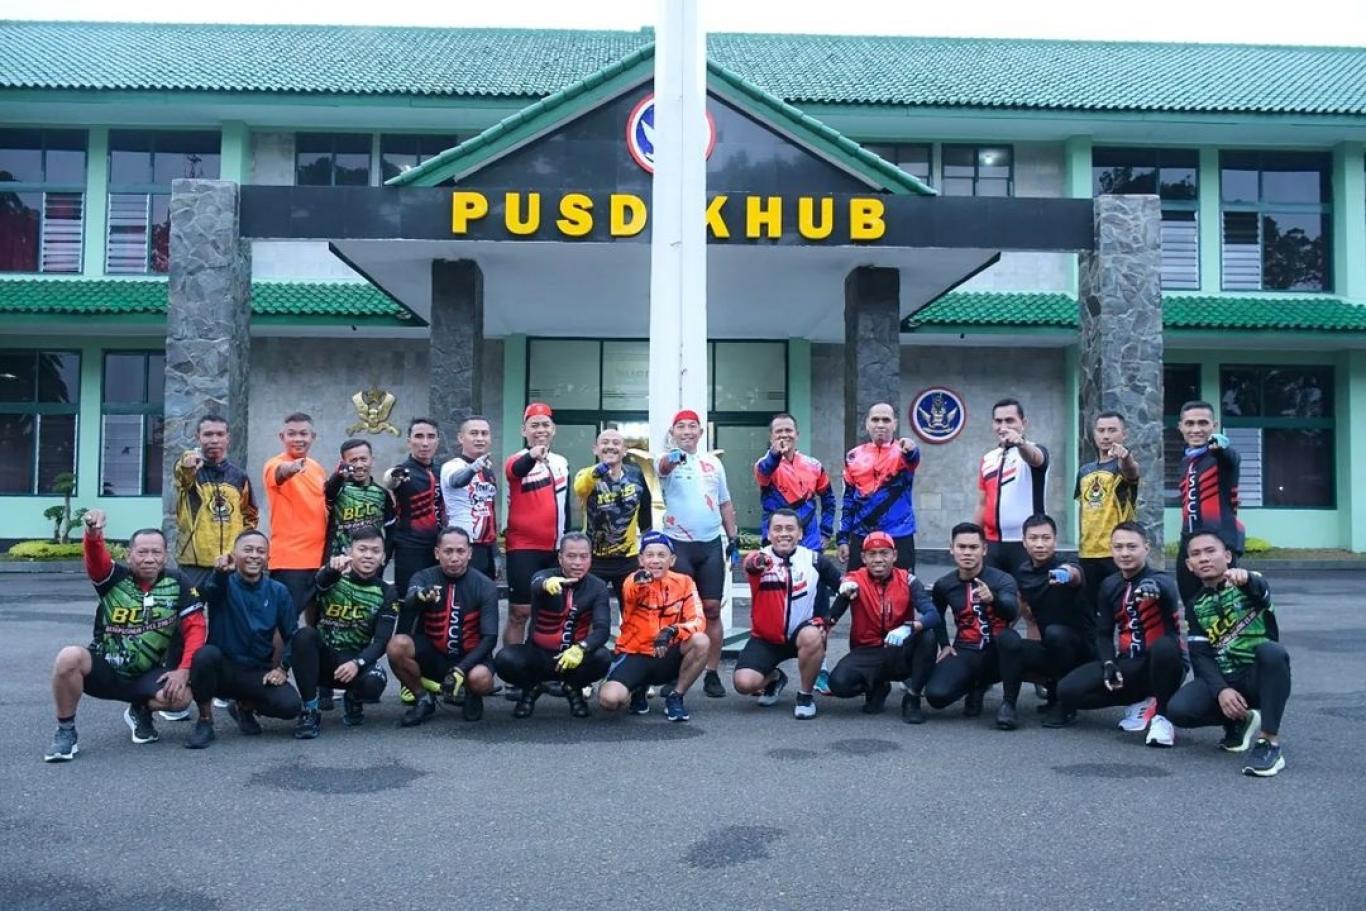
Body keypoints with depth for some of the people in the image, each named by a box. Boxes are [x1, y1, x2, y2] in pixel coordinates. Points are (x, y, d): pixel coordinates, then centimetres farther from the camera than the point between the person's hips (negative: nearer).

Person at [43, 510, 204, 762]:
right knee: (69, 657, -30)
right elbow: (96, 559, -29)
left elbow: (195, 628, -6)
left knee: (181, 696, -28)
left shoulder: (177, 585, -4)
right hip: (103, 668, 0)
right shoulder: (115, 577, -7)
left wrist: (184, 670, -19)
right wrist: (93, 534, -52)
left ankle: (141, 711, 10)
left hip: (147, 676, 0)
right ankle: (65, 731, -7)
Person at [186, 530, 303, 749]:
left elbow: (292, 635, 8)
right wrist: (220, 572, -54)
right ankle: (205, 721, -10)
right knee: (206, 654, -35)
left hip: (258, 673, 2)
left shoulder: (278, 592, 2)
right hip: (221, 669, -2)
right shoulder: (225, 584, -6)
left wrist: (283, 668, -7)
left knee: (291, 706, -23)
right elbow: (210, 593, -32)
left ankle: (244, 707, 12)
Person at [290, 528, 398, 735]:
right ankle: (310, 711, -18)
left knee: (374, 683, -32)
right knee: (304, 635, -32)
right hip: (321, 658, -1)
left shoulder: (386, 593, 1)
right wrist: (332, 570, -55)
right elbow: (320, 582, -30)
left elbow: (381, 641, -7)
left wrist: (358, 663, -26)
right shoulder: (332, 577, -4)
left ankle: (352, 700, 8)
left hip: (356, 660, 1)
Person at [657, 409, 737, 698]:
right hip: (678, 545, -3)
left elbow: (725, 504, 18)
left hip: (711, 545, 3)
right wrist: (673, 458, -52)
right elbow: (664, 466, -28)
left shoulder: (713, 463, 12)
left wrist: (733, 540, 13)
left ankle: (712, 673, 10)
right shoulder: (669, 461, -2)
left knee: (712, 609, 3)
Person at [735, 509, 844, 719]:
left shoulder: (815, 560, -5)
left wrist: (825, 618, -14)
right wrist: (757, 562, -60)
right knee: (744, 683, -19)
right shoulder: (759, 558, -10)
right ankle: (774, 678, 19)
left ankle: (806, 695, -9)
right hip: (765, 638, 0)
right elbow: (749, 564, -35)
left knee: (812, 637, -36)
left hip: (801, 634, 0)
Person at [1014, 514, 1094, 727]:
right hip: (1051, 648, 6)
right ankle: (1053, 687, 7)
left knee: (1055, 632, -35)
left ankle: (1065, 704, -15)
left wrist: (1068, 574, -69)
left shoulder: (1067, 568, -19)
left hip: (1083, 648, -6)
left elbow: (1076, 576, -45)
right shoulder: (1023, 573, 0)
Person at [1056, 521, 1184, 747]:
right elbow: (1103, 633, 9)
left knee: (1165, 646, -41)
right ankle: (1141, 703, 0)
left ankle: (1162, 715, -18)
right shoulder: (1109, 586, 7)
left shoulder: (1161, 580, -10)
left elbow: (1168, 591, -36)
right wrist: (1109, 664, -10)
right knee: (1068, 690, -14)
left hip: (1160, 664, -5)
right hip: (1128, 664, 5)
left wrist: (1155, 588, -61)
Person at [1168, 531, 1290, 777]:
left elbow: (1261, 591, -28)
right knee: (1178, 710, -24)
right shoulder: (1195, 606, 10)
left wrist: (1246, 578, -54)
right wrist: (1220, 690, -18)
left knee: (1272, 650, -37)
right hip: (1222, 678, 4)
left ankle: (1270, 742, -29)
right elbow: (1200, 655, 1)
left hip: (1259, 676, -3)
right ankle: (1239, 721, 8)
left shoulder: (1249, 582, -1)